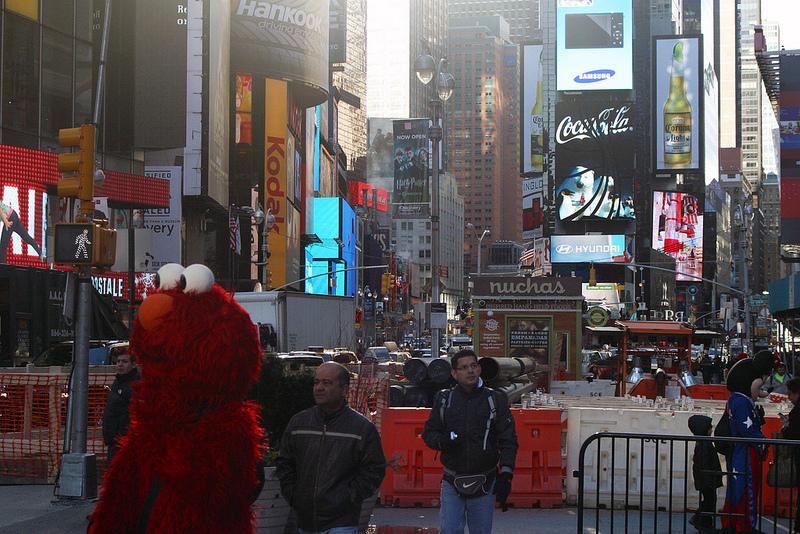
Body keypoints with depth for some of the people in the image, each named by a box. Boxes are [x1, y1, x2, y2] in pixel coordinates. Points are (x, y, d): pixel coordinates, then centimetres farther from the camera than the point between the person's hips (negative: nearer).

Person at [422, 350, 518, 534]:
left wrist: (506, 473, -14)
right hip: (452, 484, 0)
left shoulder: (496, 400, 1)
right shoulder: (444, 399, 4)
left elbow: (508, 440, -2)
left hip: (484, 483, 0)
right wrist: (442, 441, -14)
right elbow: (429, 432, 9)